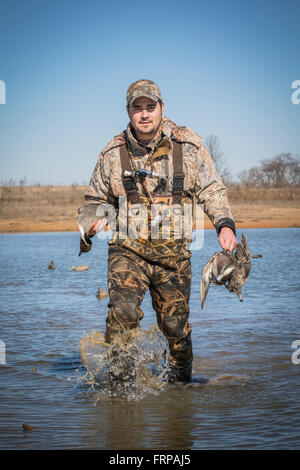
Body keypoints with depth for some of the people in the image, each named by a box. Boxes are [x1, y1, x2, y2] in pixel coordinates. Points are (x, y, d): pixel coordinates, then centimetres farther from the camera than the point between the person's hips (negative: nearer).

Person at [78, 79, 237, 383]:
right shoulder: (113, 153, 2)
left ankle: (180, 376, 35)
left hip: (173, 252, 0)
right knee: (123, 310, -23)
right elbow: (96, 197, 15)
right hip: (128, 248, 0)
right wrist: (94, 219, -7)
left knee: (175, 324, 8)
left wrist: (224, 224, -11)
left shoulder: (188, 145, 1)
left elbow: (212, 190, 5)